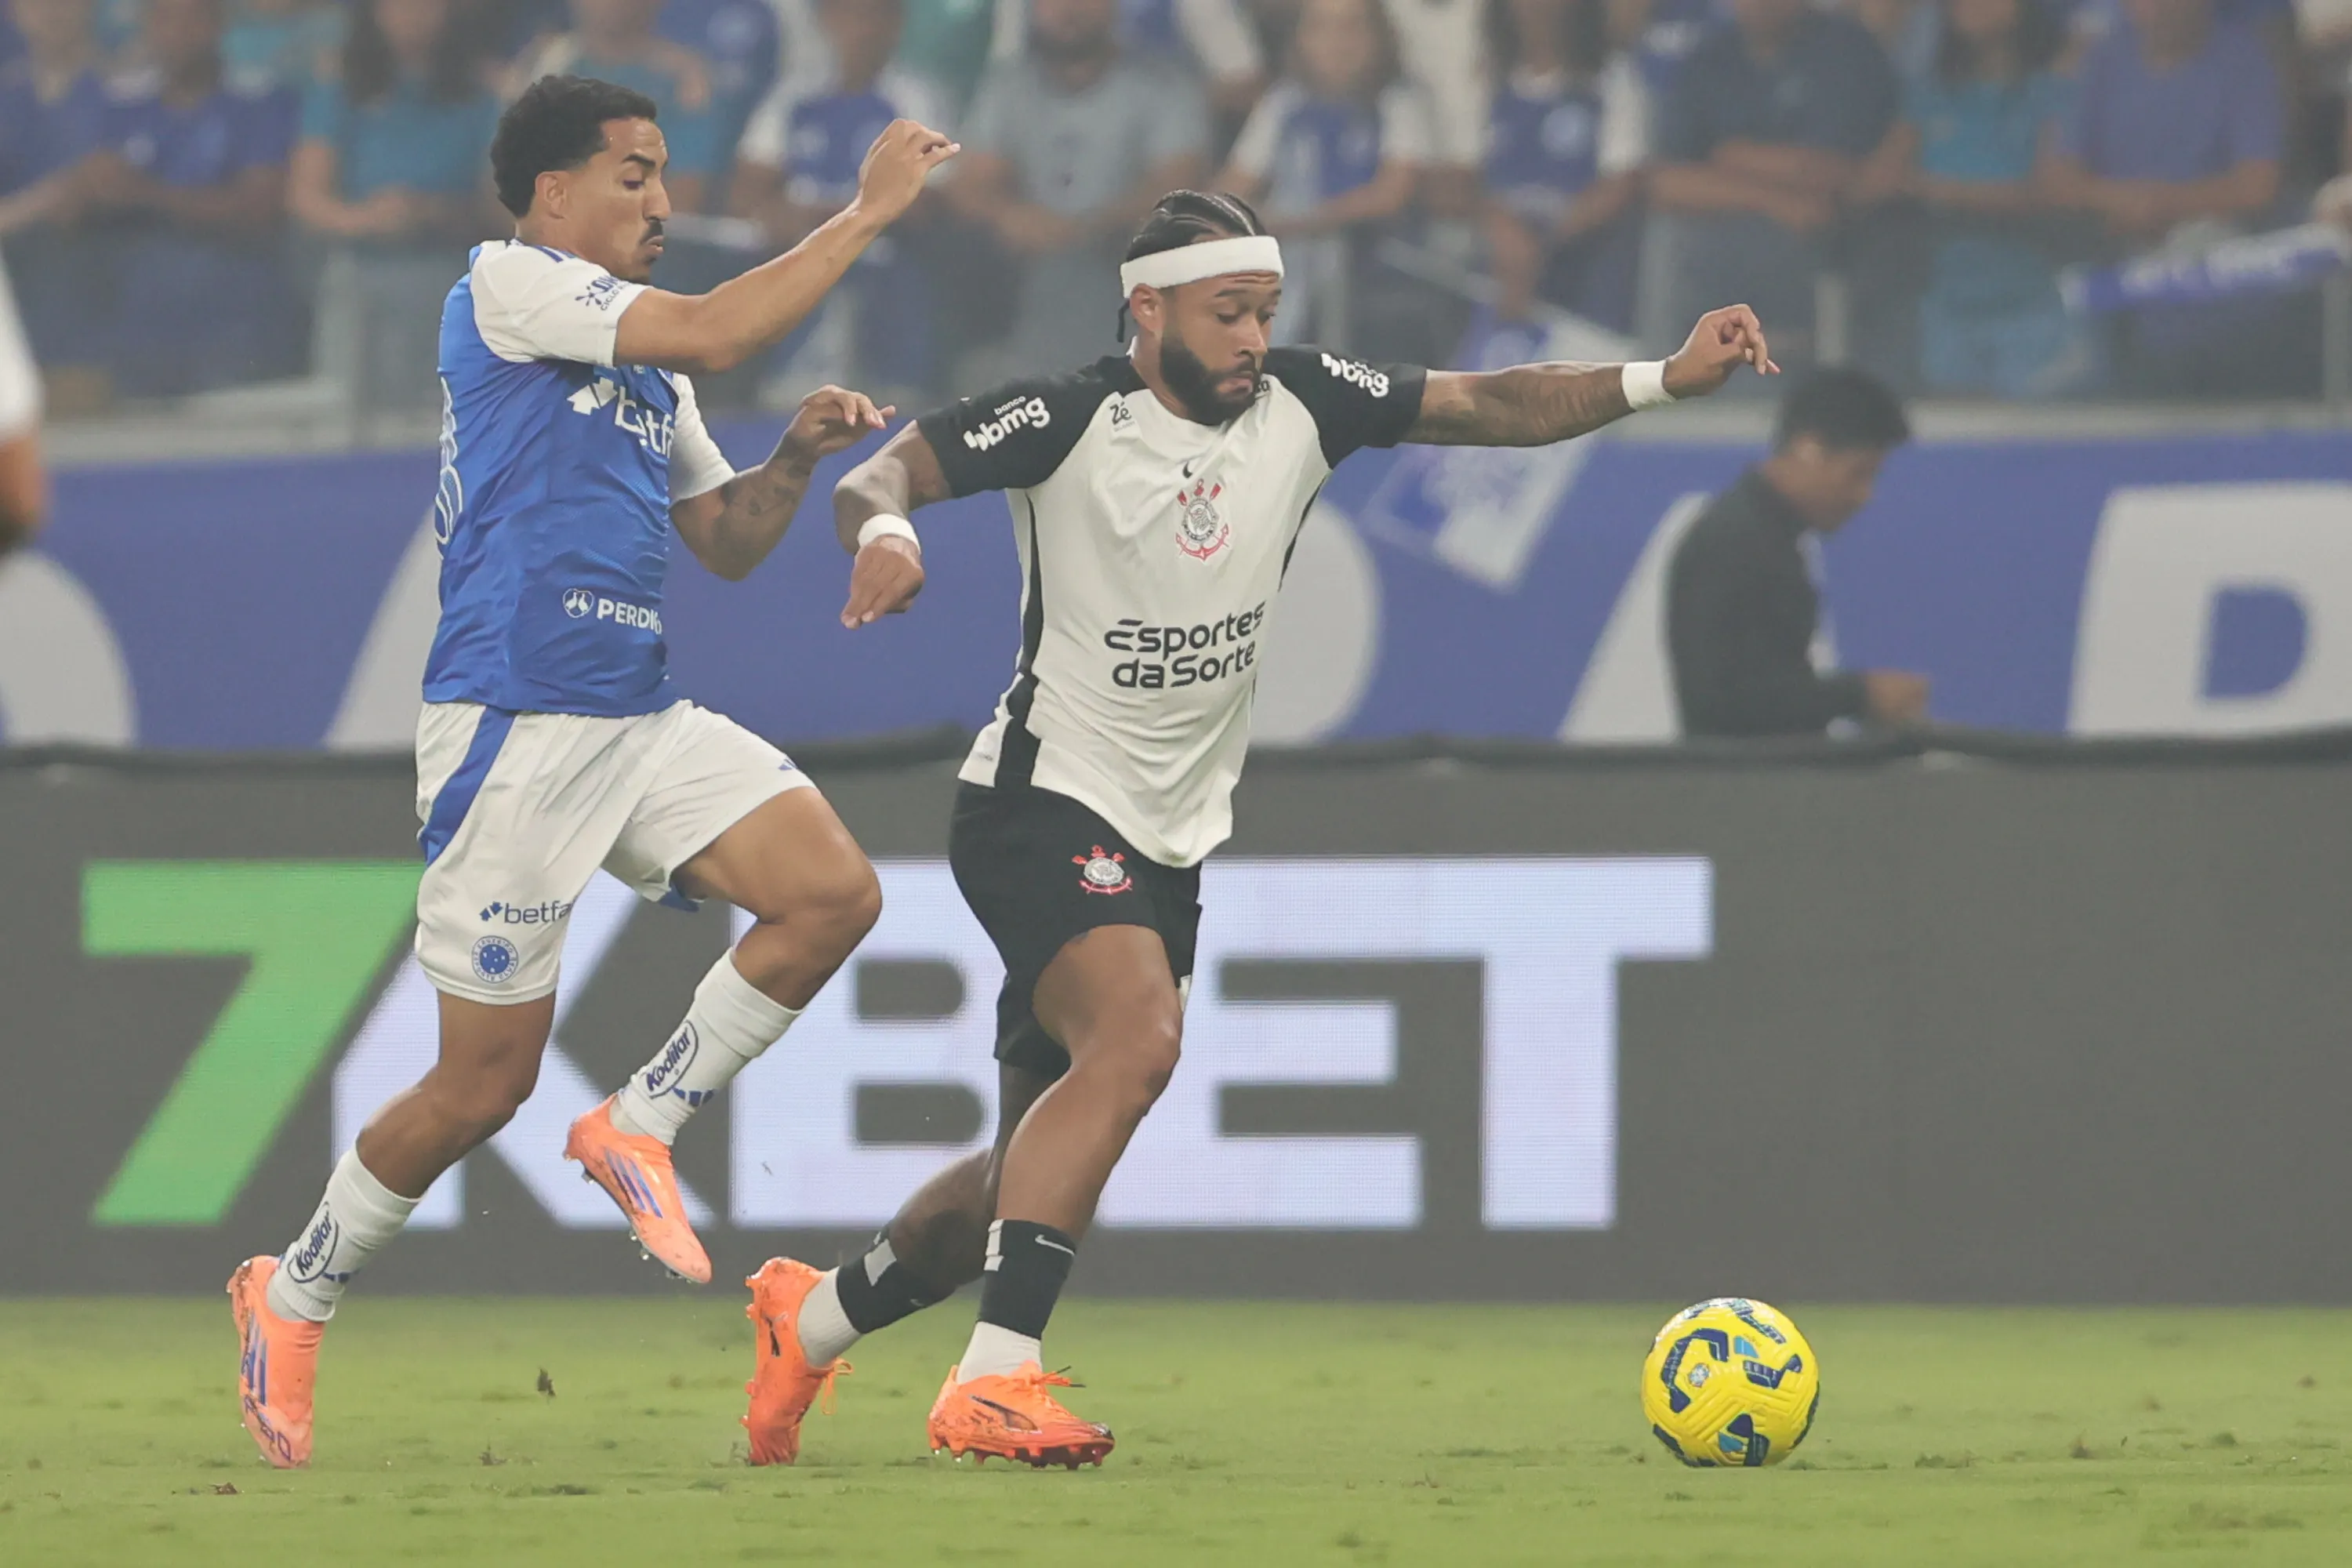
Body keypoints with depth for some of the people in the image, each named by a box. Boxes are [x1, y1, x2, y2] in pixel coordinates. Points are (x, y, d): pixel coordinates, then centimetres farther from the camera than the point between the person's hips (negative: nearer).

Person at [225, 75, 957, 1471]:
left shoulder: (642, 362, 19)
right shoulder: (506, 287, -7)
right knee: (484, 1084, -3)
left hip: (645, 721, 8)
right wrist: (870, 212, -14)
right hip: (516, 726, -8)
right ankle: (294, 1296, 18)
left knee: (836, 893, -13)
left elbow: (728, 543, 24)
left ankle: (639, 1129, 3)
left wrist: (797, 456, 5)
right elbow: (713, 335, -20)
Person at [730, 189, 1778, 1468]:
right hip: (1045, 803, -7)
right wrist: (883, 529, -40)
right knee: (1136, 1036, -31)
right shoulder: (1067, 420, -14)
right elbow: (881, 475, -16)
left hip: (1171, 843, 7)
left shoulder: (1302, 405, 1)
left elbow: (1492, 407, 3)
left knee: (1042, 1163, 11)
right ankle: (993, 1380, -33)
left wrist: (1667, 379, -8)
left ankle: (813, 1318, 34)